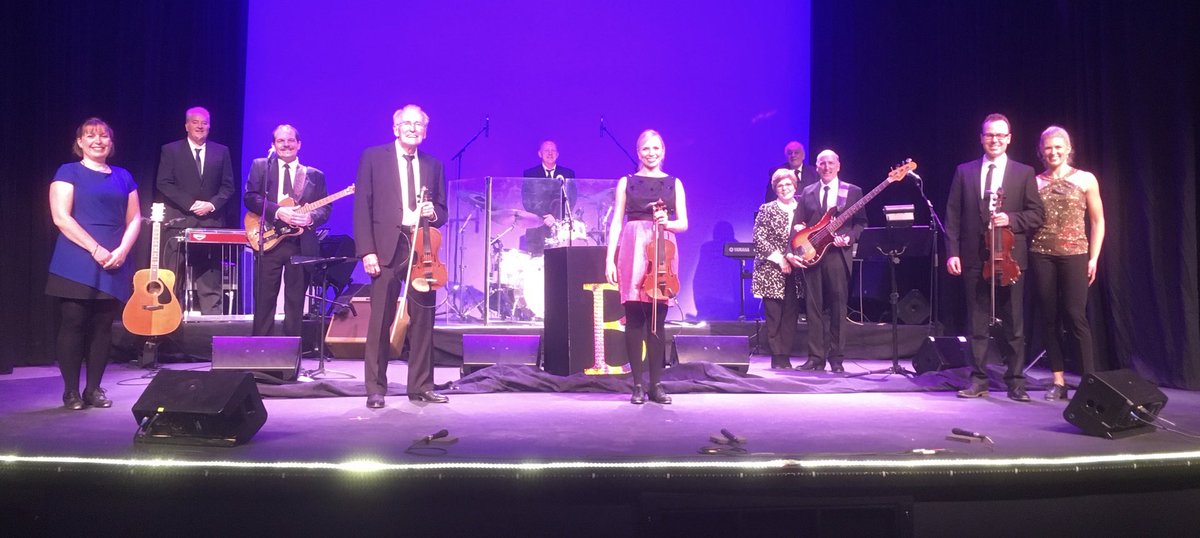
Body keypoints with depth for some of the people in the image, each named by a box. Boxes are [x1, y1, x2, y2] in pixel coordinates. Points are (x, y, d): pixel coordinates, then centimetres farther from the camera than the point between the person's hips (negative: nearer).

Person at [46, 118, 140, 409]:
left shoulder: (123, 177, 15)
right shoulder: (68, 173, 3)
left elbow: (134, 219, 12)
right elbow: (61, 217, -7)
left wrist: (122, 250, -6)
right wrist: (95, 249, -15)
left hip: (114, 265, 4)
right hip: (77, 264, -3)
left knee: (103, 327, 5)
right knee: (73, 325, -2)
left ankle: (94, 388, 12)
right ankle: (71, 391, 5)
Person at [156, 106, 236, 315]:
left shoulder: (221, 152, 13)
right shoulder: (171, 150, 8)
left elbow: (228, 186, 9)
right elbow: (164, 184, -1)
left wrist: (212, 204, -8)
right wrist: (191, 204, -11)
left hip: (211, 222, 1)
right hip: (179, 221, -1)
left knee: (210, 280, 0)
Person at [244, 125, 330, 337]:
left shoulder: (315, 175, 12)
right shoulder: (260, 166, 8)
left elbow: (325, 208, 6)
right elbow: (249, 197, -3)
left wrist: (310, 217, -15)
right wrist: (278, 211, -17)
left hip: (302, 244, 1)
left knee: (295, 303, 6)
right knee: (264, 301, 2)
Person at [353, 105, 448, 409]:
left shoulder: (433, 165, 16)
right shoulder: (373, 157, 5)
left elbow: (442, 210, 20)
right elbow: (362, 206, -1)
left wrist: (433, 213, -5)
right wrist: (367, 250, -9)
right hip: (388, 248, -3)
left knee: (423, 320, 3)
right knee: (380, 321, 0)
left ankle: (421, 386, 14)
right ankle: (376, 389, 9)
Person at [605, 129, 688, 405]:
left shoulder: (674, 183, 12)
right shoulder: (626, 182, 10)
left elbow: (683, 223, 9)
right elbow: (616, 223, 6)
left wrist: (667, 223, -14)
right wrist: (610, 260, -3)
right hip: (633, 250, -1)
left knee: (657, 319, 0)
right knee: (634, 318, -3)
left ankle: (656, 383, 7)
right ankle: (638, 384, 4)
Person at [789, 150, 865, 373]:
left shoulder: (853, 191, 8)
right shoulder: (807, 193, 14)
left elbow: (861, 223, 6)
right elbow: (798, 225, 9)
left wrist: (849, 238, -12)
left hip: (838, 254, -2)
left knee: (838, 308, 1)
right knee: (814, 307, 2)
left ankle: (835, 358, 9)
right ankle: (816, 357, 7)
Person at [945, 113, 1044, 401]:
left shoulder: (1024, 173, 6)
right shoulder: (964, 171, 8)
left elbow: (1036, 215, 4)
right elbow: (953, 215, 5)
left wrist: (1011, 219, -15)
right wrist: (952, 252, -3)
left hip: (1010, 256, -1)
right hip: (974, 257, 1)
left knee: (1014, 323, 4)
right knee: (977, 322, 6)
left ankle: (1015, 381, 13)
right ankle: (979, 380, 14)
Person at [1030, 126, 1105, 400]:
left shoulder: (1086, 179, 4)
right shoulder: (1034, 182, 7)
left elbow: (1098, 221, 6)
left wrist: (1094, 258, -1)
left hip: (1074, 254, -2)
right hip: (1041, 254, 2)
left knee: (1075, 315, -7)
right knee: (1049, 318, 4)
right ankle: (1058, 381, 11)